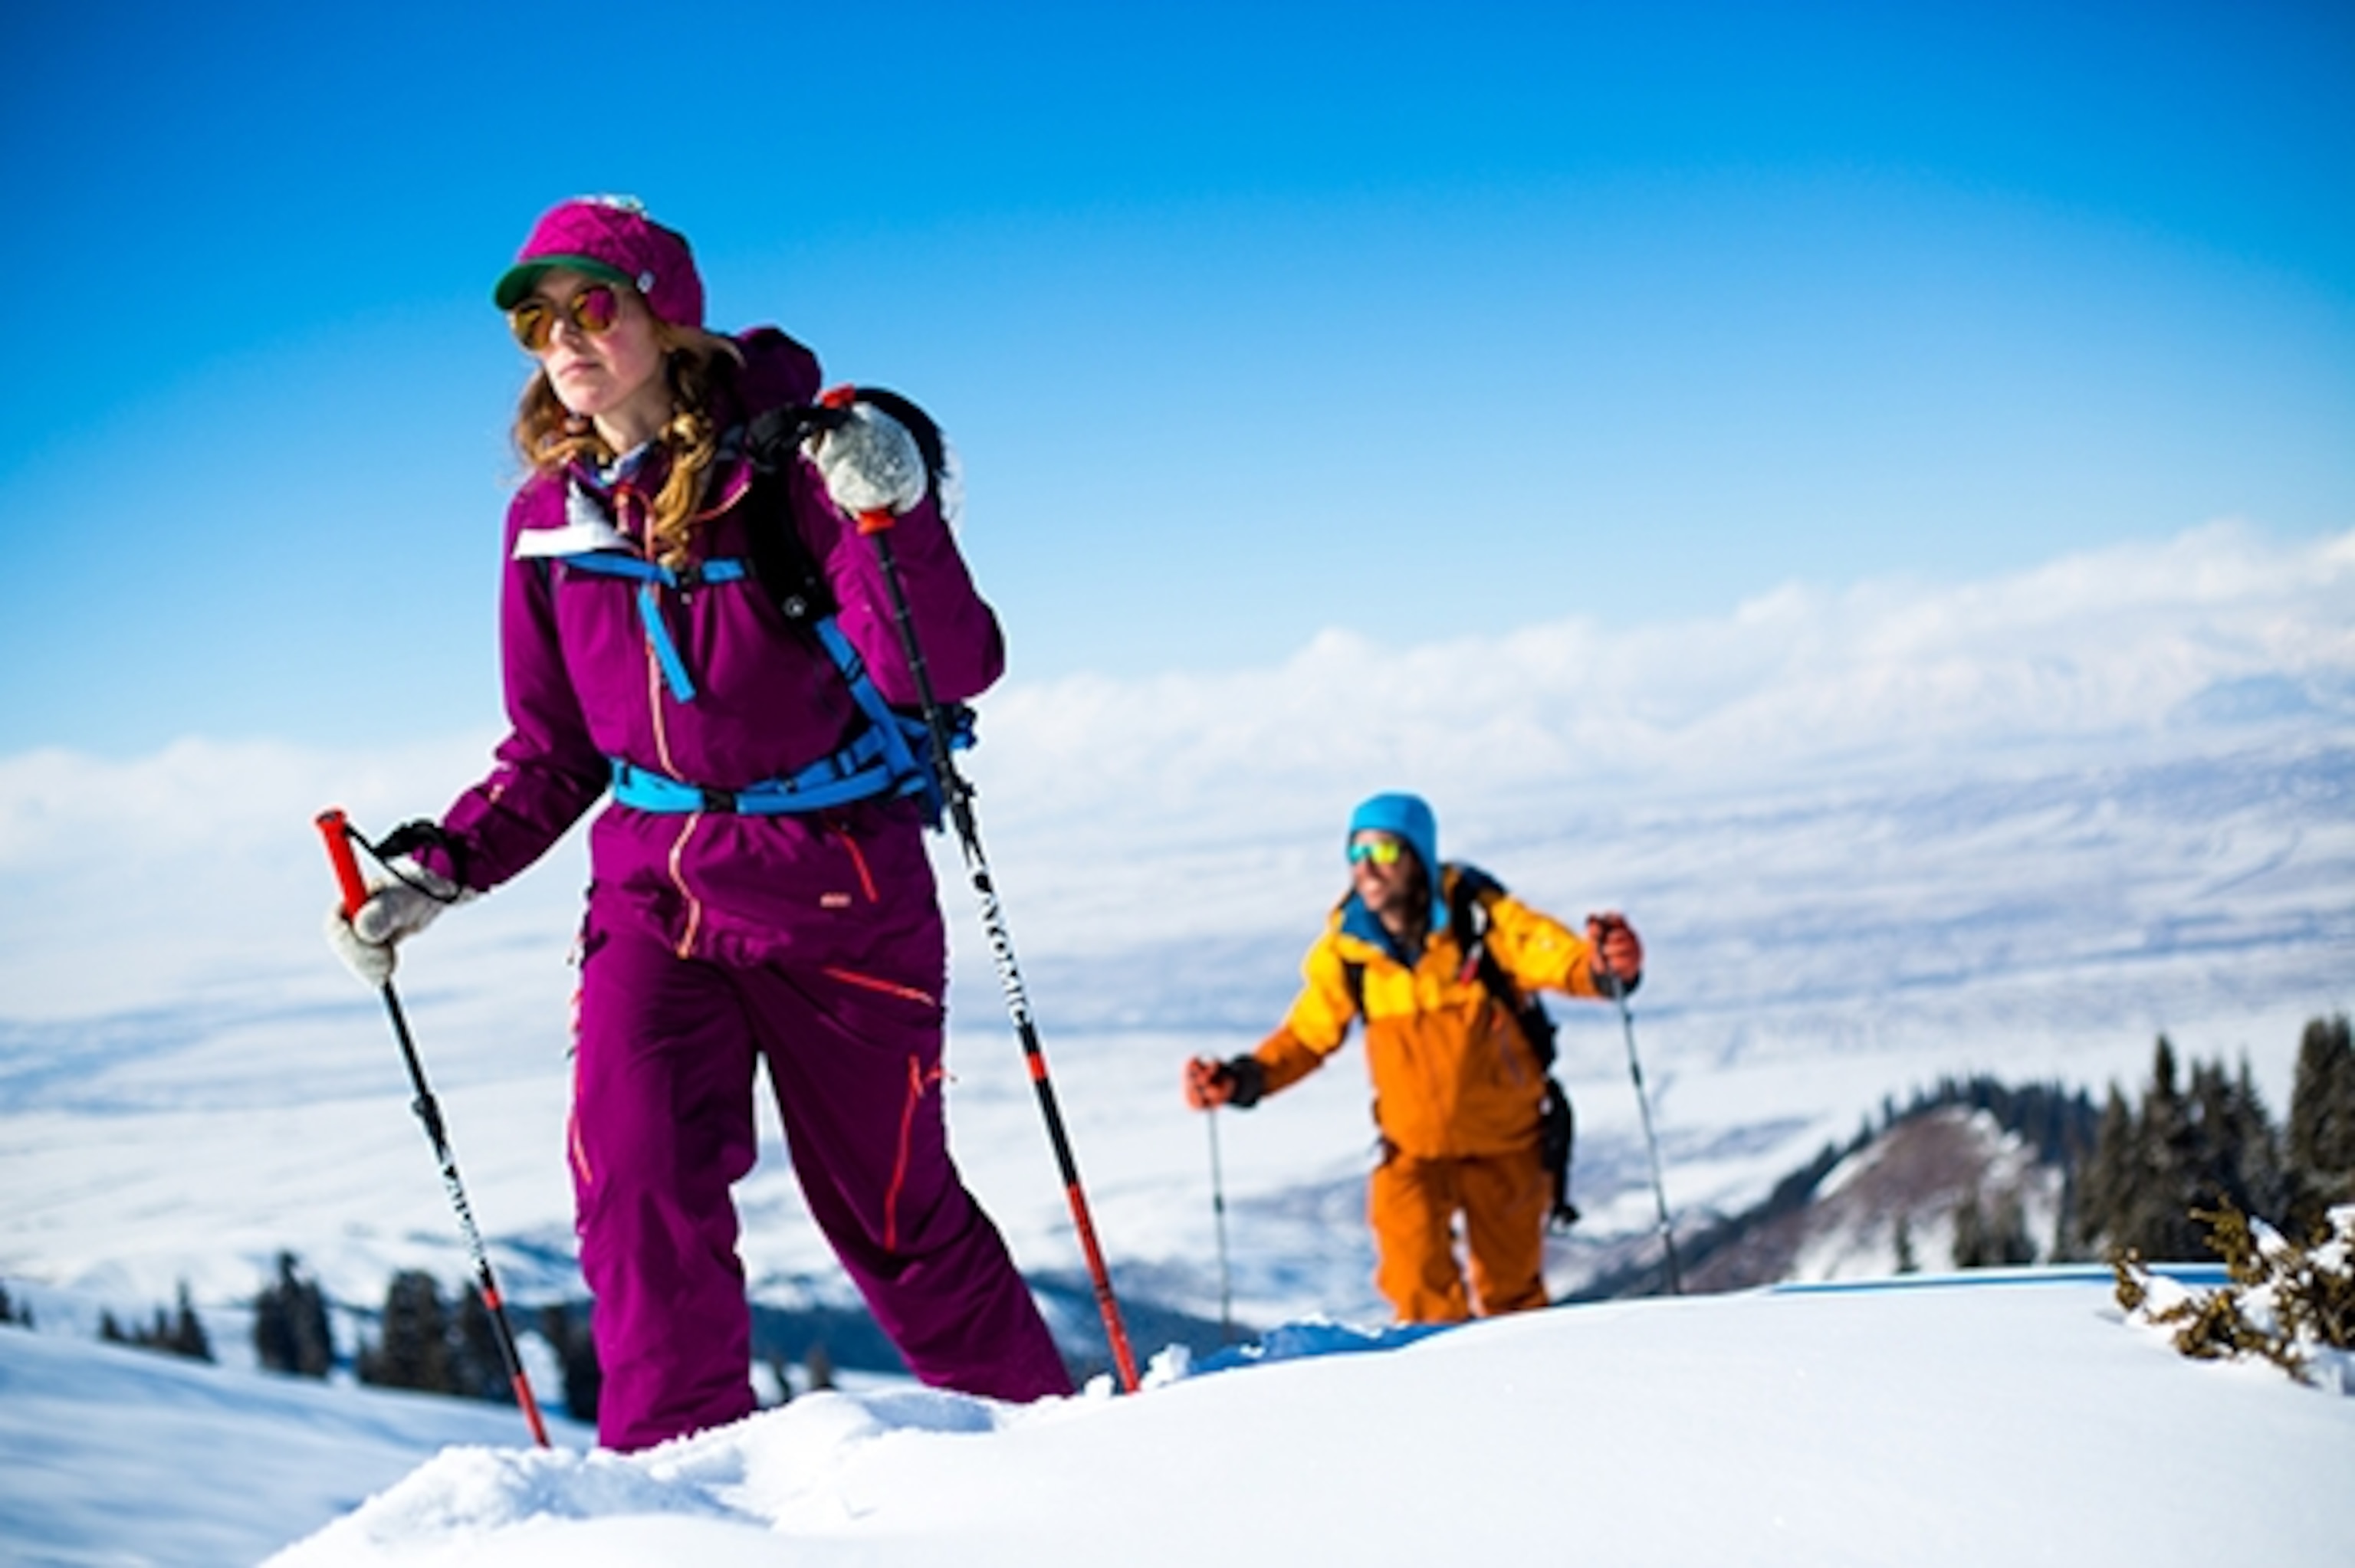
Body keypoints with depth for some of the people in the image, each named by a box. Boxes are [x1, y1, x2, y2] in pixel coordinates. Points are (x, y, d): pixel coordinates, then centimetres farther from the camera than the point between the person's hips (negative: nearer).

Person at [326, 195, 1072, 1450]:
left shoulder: (785, 469, -12)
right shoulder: (551, 518, 3)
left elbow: (947, 673, -19)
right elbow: (553, 752, 13)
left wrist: (892, 520, -35)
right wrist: (435, 874, 1)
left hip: (838, 885, -4)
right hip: (655, 888, 4)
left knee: (890, 1208, 7)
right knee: (634, 1179, -16)